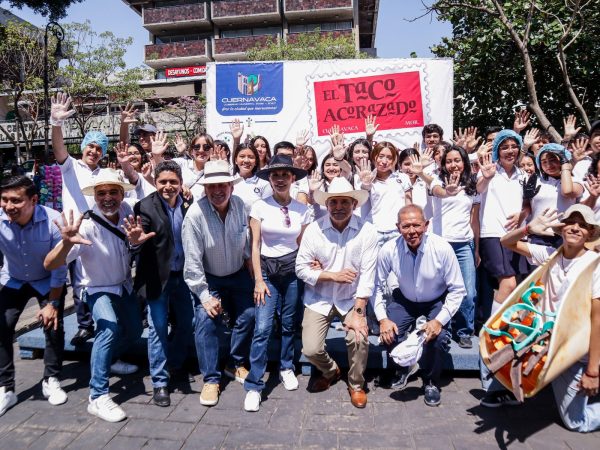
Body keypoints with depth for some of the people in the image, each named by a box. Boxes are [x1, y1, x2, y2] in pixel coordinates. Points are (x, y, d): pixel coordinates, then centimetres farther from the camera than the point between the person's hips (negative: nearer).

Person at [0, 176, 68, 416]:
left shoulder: (53, 221, -31)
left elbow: (59, 267, -21)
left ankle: (51, 381, 14)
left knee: (53, 327, -8)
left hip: (48, 282, -2)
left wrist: (53, 302, -17)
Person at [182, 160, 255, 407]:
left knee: (247, 317, 4)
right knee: (206, 321, -14)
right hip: (208, 278, -4)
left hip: (238, 274, 4)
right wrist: (205, 296, -20)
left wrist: (249, 261, 6)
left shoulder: (240, 205, -15)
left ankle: (236, 365, 28)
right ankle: (211, 379, 4)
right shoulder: (195, 215, -26)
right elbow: (193, 261, -22)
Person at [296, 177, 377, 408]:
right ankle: (330, 371, 27)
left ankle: (356, 384, 11)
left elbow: (367, 275, -15)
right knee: (311, 350, -11)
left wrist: (359, 313, -18)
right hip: (319, 299, 1)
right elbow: (301, 268, -8)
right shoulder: (313, 229, -11)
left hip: (352, 299, 0)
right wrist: (333, 275, -18)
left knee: (359, 338, -22)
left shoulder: (367, 231, -13)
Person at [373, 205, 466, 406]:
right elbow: (377, 286, -9)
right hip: (405, 300, 2)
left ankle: (431, 382, 7)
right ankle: (405, 367, 18)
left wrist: (440, 320, -28)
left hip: (437, 301, -1)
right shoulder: (388, 250, -22)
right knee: (387, 334, -19)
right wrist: (382, 318, -19)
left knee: (438, 336, -25)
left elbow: (457, 290, -17)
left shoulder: (442, 248, -27)